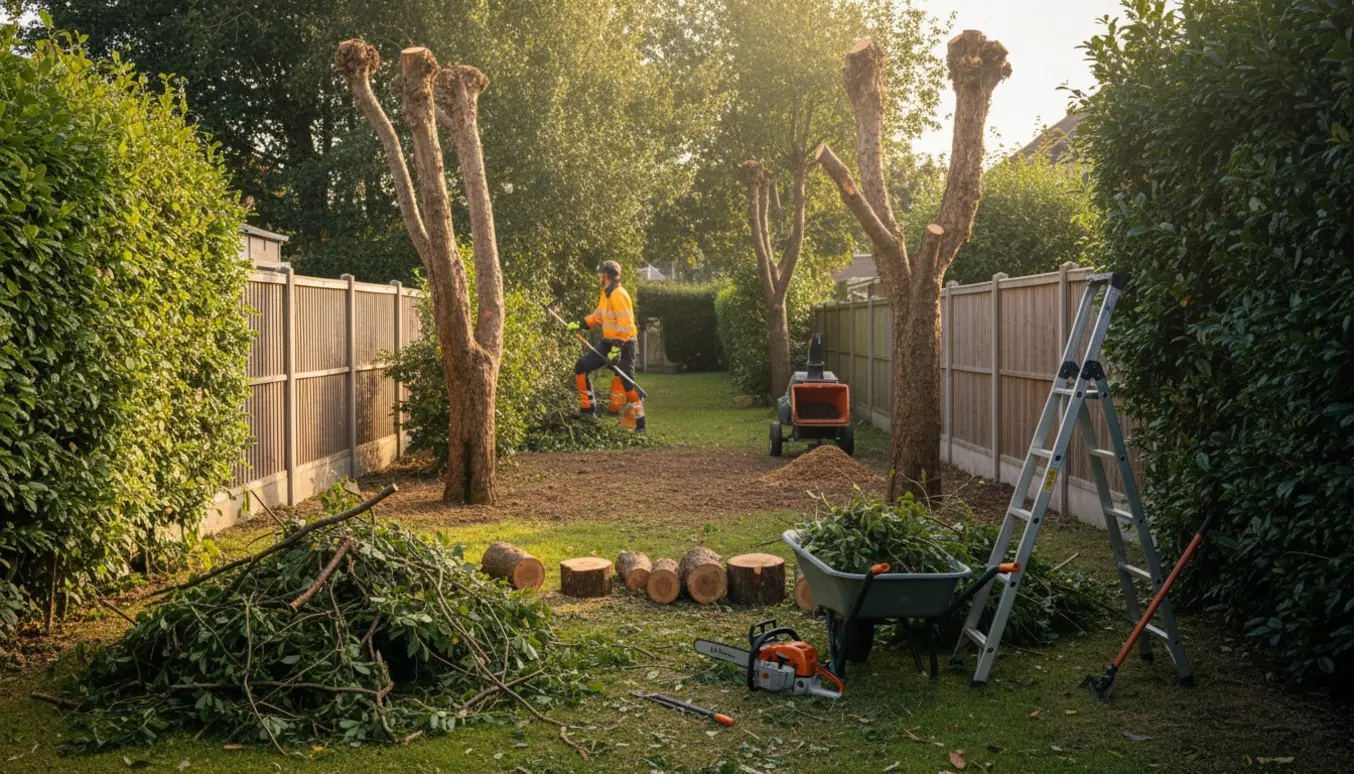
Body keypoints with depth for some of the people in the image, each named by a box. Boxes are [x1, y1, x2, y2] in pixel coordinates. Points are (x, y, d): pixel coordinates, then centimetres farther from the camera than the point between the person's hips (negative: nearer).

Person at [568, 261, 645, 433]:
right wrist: (580, 325, 13)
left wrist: (617, 347, -29)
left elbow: (625, 325, -25)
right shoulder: (606, 294, 11)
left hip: (623, 344, -10)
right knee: (581, 367, 8)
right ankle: (588, 408, 13)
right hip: (609, 343, 10)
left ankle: (638, 423, -1)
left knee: (626, 383, -9)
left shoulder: (618, 295, -19)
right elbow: (598, 316, 24)